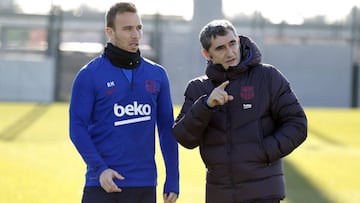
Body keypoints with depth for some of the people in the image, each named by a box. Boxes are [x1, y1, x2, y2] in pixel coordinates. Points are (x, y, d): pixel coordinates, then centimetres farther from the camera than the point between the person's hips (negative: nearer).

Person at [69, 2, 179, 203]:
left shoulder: (157, 75, 7)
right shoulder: (89, 75, -3)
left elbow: (167, 129, 9)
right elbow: (78, 128, -5)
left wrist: (172, 181, 5)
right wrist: (100, 168, -17)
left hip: (145, 186, 3)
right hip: (102, 185, -3)